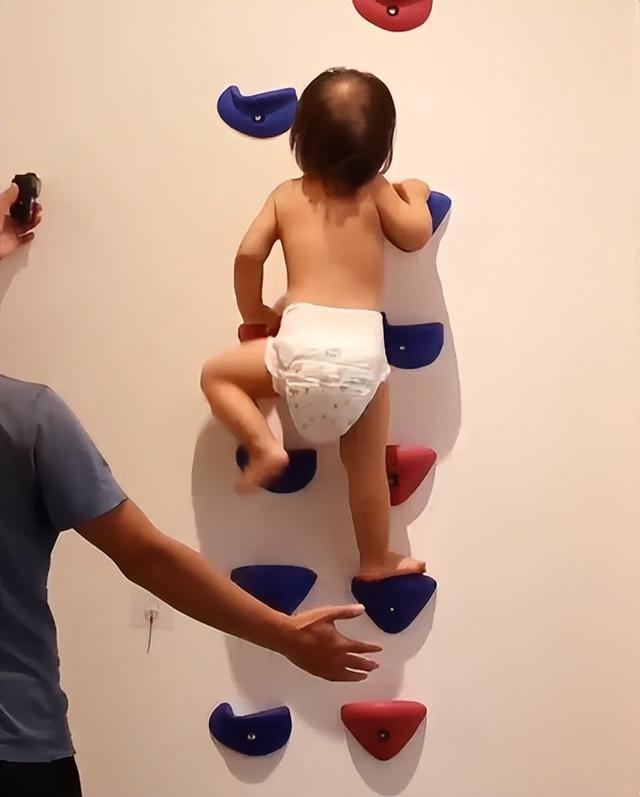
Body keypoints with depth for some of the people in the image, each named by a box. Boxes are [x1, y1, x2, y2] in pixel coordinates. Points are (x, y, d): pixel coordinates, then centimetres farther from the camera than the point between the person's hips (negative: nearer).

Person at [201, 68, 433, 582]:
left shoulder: (287, 196, 13)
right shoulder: (376, 193, 10)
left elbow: (248, 255, 8)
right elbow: (416, 235, 10)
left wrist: (253, 313, 22)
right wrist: (416, 193, 30)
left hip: (301, 343, -1)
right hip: (363, 350, 1)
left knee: (217, 374, 22)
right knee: (368, 465, 16)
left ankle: (265, 447, 5)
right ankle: (377, 561, 29)